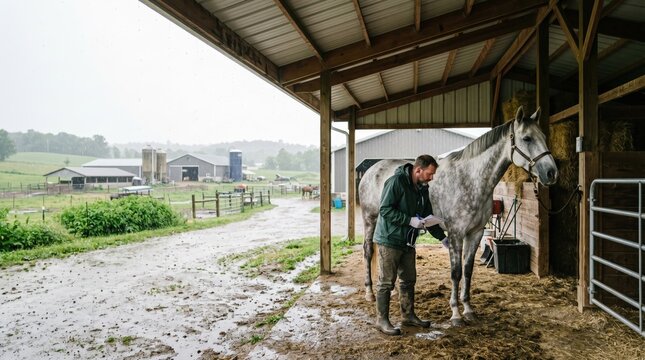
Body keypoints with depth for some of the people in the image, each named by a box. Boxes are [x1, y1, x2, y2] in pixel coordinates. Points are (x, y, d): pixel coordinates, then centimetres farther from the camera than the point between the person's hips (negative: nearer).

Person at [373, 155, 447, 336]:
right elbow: (385, 210, -23)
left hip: (407, 242, 9)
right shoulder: (396, 181, -18)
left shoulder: (422, 188, 8)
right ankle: (382, 320, 10)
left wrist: (443, 238, 10)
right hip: (389, 240, -9)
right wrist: (410, 220, -26)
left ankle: (408, 316, 31)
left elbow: (428, 217, 15)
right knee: (386, 282, 0)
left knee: (409, 280, 17)